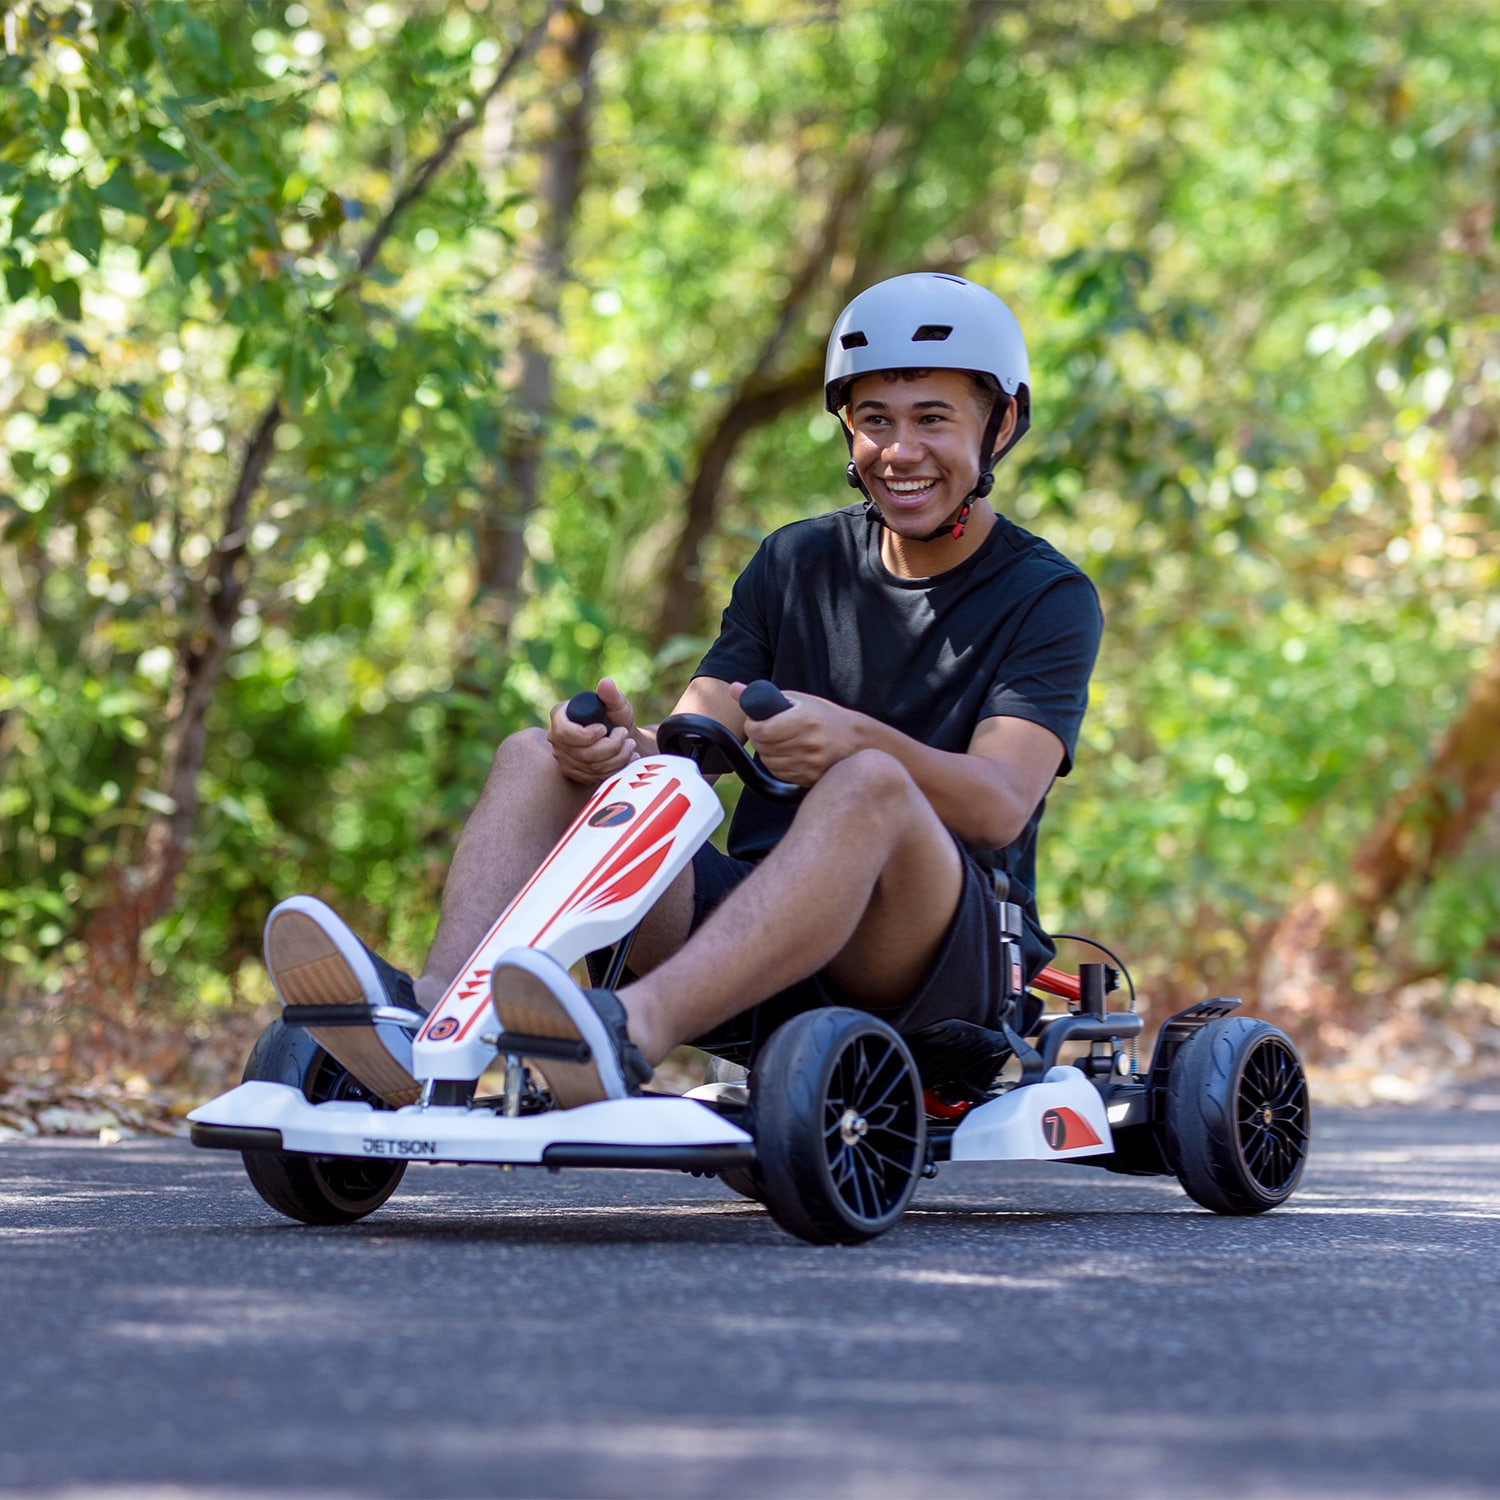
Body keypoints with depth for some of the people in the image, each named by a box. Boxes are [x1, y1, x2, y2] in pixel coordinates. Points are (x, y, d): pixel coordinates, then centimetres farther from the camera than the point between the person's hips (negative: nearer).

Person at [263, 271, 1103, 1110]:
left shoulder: (1046, 598, 0)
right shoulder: (796, 564, 15)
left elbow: (1002, 805, -17)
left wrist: (856, 740, -37)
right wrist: (624, 749, -20)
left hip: (947, 956, -5)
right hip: (758, 935, 5)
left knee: (871, 785, -36)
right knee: (537, 758, -10)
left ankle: (629, 1036, -58)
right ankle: (431, 1017, -38)